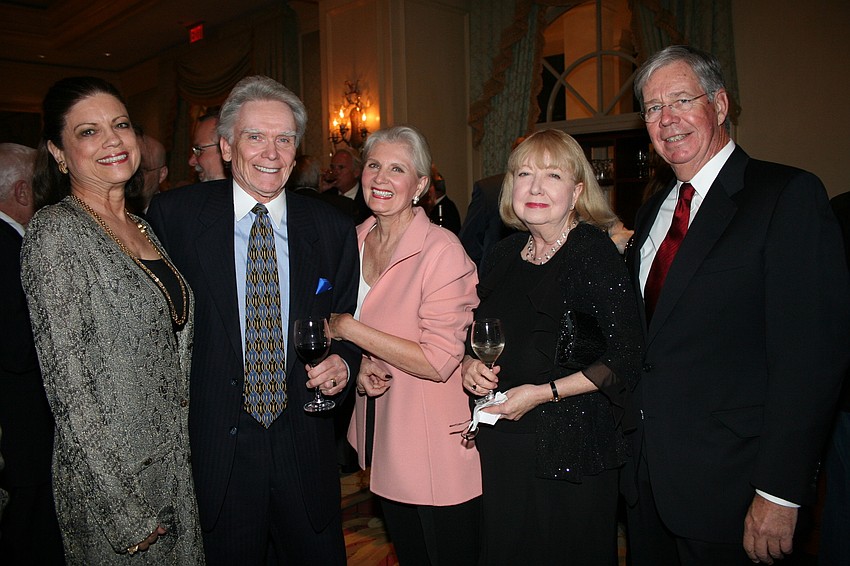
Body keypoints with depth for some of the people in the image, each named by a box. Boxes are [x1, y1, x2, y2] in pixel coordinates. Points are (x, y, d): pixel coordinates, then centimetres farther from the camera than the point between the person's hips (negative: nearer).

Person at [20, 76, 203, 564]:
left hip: (176, 464, 7)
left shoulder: (143, 228, 7)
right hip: (111, 480, -7)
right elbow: (71, 386, -19)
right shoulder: (56, 232, -15)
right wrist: (129, 510, -18)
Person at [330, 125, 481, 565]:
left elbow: (438, 361, -25)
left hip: (437, 450, -6)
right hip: (382, 438, 7)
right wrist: (359, 362, -7)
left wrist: (349, 329, -20)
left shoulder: (441, 250, -21)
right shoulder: (356, 239, 1)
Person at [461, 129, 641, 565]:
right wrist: (470, 364, -3)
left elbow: (627, 357, -17)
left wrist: (545, 393, -18)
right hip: (499, 444, 6)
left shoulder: (594, 252, -13)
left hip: (572, 450, -5)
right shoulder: (504, 255, 6)